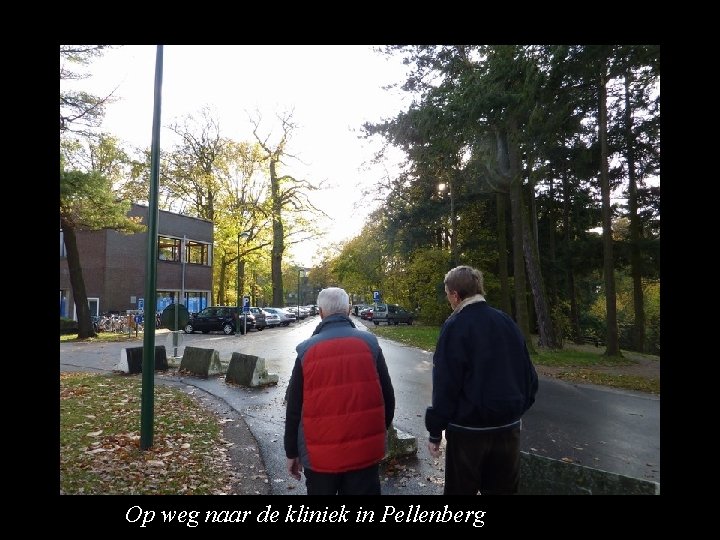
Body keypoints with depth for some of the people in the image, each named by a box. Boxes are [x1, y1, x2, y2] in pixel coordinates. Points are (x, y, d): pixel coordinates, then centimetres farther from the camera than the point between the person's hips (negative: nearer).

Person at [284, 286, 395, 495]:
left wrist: (291, 453, 11)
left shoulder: (306, 351, -7)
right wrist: (381, 432, 16)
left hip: (320, 455, 0)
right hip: (365, 451, 0)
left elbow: (294, 408, -1)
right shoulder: (369, 343, -7)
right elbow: (387, 396, -1)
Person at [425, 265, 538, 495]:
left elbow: (445, 384, -16)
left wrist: (435, 431, -8)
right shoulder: (507, 321, 2)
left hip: (468, 428, -5)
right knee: (503, 488, 19)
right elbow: (528, 373, 7)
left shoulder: (455, 325, -14)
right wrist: (519, 408, 19)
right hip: (508, 426, 6)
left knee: (461, 489, 12)